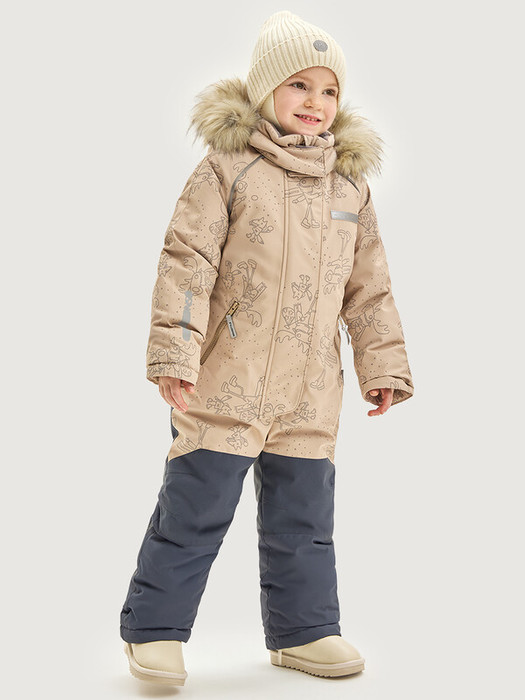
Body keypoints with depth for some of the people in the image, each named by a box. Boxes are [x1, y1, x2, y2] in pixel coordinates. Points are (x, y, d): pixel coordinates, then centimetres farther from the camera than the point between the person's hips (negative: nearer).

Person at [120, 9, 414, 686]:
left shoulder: (351, 184, 11)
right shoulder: (227, 167, -4)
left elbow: (369, 286, 15)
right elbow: (186, 262, -9)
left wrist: (382, 366, 12)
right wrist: (174, 352, -17)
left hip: (310, 391, 5)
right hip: (225, 381, -5)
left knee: (303, 514, 13)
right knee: (195, 506, 0)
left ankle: (303, 630, 28)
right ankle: (154, 630, 15)